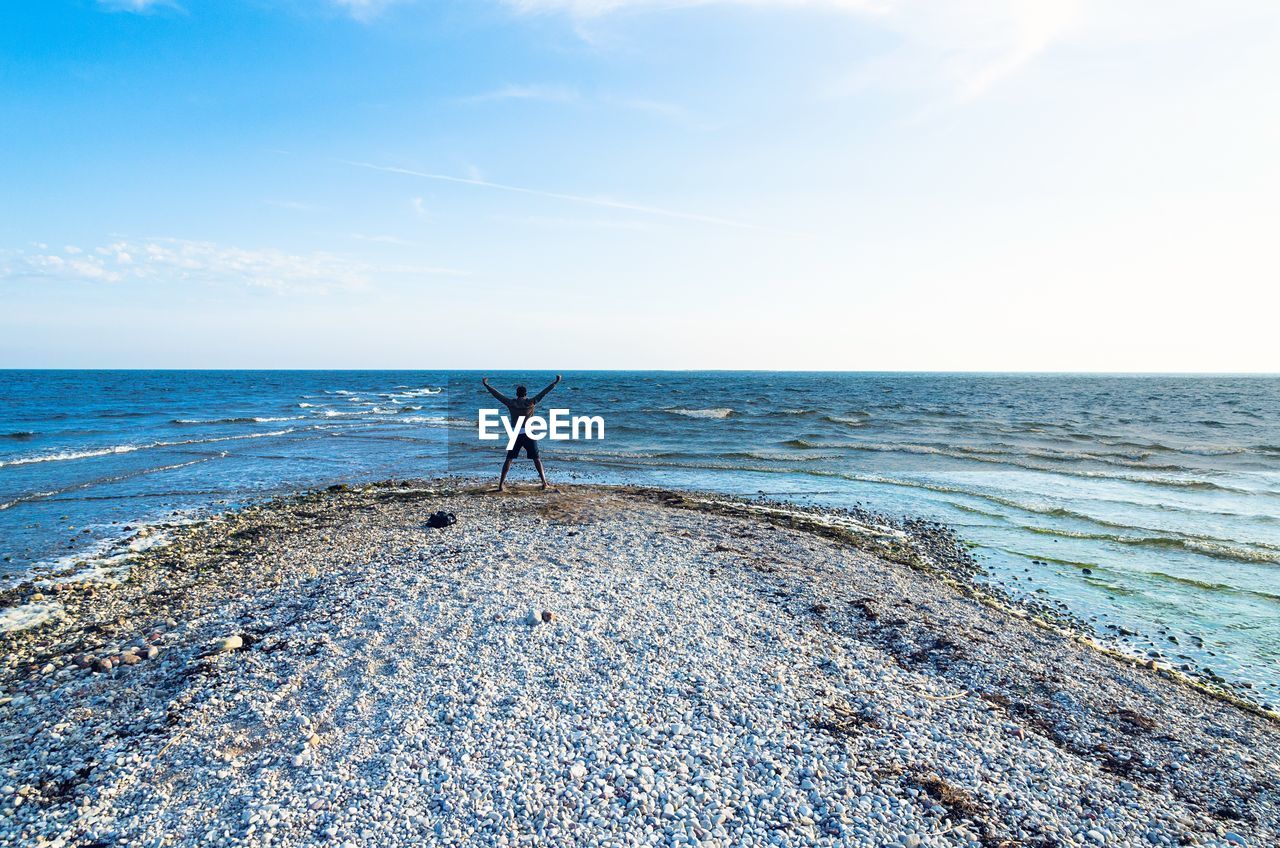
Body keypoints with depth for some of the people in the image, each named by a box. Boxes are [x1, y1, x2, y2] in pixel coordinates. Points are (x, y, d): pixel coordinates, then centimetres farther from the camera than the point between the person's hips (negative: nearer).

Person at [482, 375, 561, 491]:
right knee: (536, 459, 8)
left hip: (515, 435, 1)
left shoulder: (511, 403, 1)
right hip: (529, 435, -1)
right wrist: (556, 382, 6)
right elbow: (544, 392, 1)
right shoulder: (531, 402, -2)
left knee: (508, 459, 8)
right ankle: (544, 482, 3)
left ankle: (501, 484, 3)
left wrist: (486, 385, 20)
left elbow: (497, 394, 9)